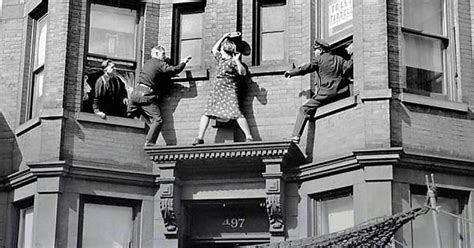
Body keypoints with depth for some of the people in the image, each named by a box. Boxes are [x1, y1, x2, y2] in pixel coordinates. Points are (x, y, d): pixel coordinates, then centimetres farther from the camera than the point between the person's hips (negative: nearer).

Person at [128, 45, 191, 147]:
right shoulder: (160, 64, -3)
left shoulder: (148, 63, 21)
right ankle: (149, 144, -17)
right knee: (157, 120, -9)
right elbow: (175, 70, -10)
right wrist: (184, 62, 5)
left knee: (129, 118, 18)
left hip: (136, 91, 8)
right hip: (146, 95, -8)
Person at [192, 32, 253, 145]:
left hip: (229, 91, -7)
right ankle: (200, 138, 7)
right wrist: (225, 36, 28)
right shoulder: (220, 59, 17)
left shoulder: (233, 61, -4)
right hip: (216, 91, 7)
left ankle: (249, 137, -18)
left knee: (236, 113, -18)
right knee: (206, 113, 3)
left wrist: (237, 61, -22)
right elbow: (214, 49, 32)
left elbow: (243, 72, -13)